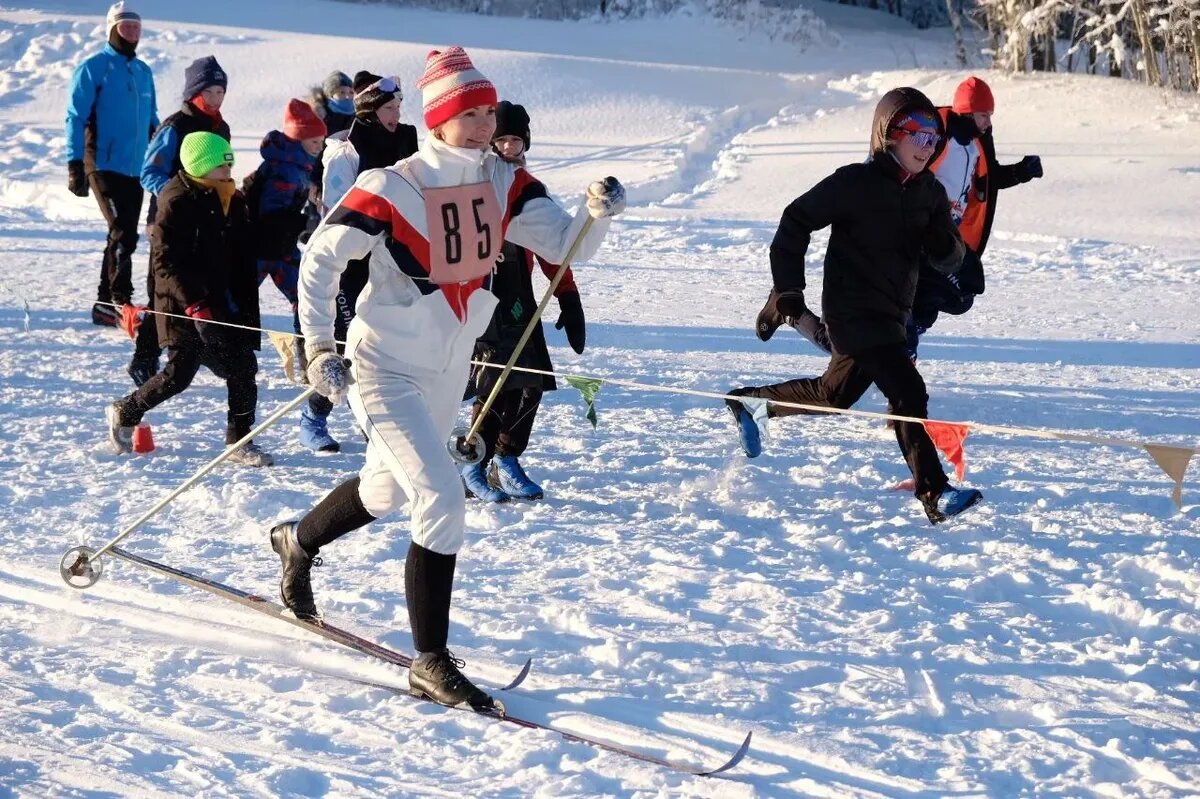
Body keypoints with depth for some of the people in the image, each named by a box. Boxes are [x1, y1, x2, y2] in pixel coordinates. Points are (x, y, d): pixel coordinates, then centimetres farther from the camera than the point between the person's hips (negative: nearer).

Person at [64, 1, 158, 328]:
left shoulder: (143, 72, 16)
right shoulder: (93, 68, -3)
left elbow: (152, 121, 24)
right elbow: (75, 118, -6)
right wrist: (75, 165, -13)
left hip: (136, 169, 7)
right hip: (104, 166, -7)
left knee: (123, 236, 9)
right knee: (123, 234, -16)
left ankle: (105, 306, 17)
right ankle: (120, 302, -14)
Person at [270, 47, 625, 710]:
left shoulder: (504, 186, -5)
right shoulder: (391, 188, -20)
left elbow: (565, 244, -9)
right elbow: (320, 258, -11)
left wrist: (597, 212, -30)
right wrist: (319, 348, -16)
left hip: (448, 370, 7)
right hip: (386, 368, -7)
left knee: (385, 491, 27)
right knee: (442, 499, -18)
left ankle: (298, 541, 57)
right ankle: (431, 662, -8)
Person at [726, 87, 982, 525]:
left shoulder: (930, 193, 6)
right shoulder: (855, 183, -13)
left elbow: (947, 258, 6)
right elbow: (795, 221, -8)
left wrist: (947, 245, -19)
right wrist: (788, 291, -11)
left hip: (893, 314, 8)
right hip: (853, 310, -8)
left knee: (835, 394, 19)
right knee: (907, 393, -19)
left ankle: (749, 402, 40)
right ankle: (934, 493, -19)